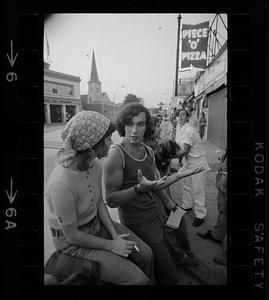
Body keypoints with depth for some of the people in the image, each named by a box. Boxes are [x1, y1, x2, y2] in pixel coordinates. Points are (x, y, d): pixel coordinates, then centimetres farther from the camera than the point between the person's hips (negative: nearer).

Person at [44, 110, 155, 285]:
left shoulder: (96, 165, -12)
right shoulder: (61, 185, -34)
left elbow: (100, 202, 2)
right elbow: (72, 235, -22)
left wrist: (115, 234, -6)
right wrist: (111, 245, -12)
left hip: (97, 223, 6)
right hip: (72, 242, -6)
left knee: (145, 254, 1)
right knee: (137, 279, -9)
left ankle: (152, 282, 28)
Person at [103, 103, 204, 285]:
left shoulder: (149, 152, 2)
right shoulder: (116, 154, -21)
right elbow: (111, 200, -21)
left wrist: (178, 175, 3)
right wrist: (139, 188, -35)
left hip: (155, 216, 7)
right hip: (137, 223, -7)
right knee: (169, 276, 1)